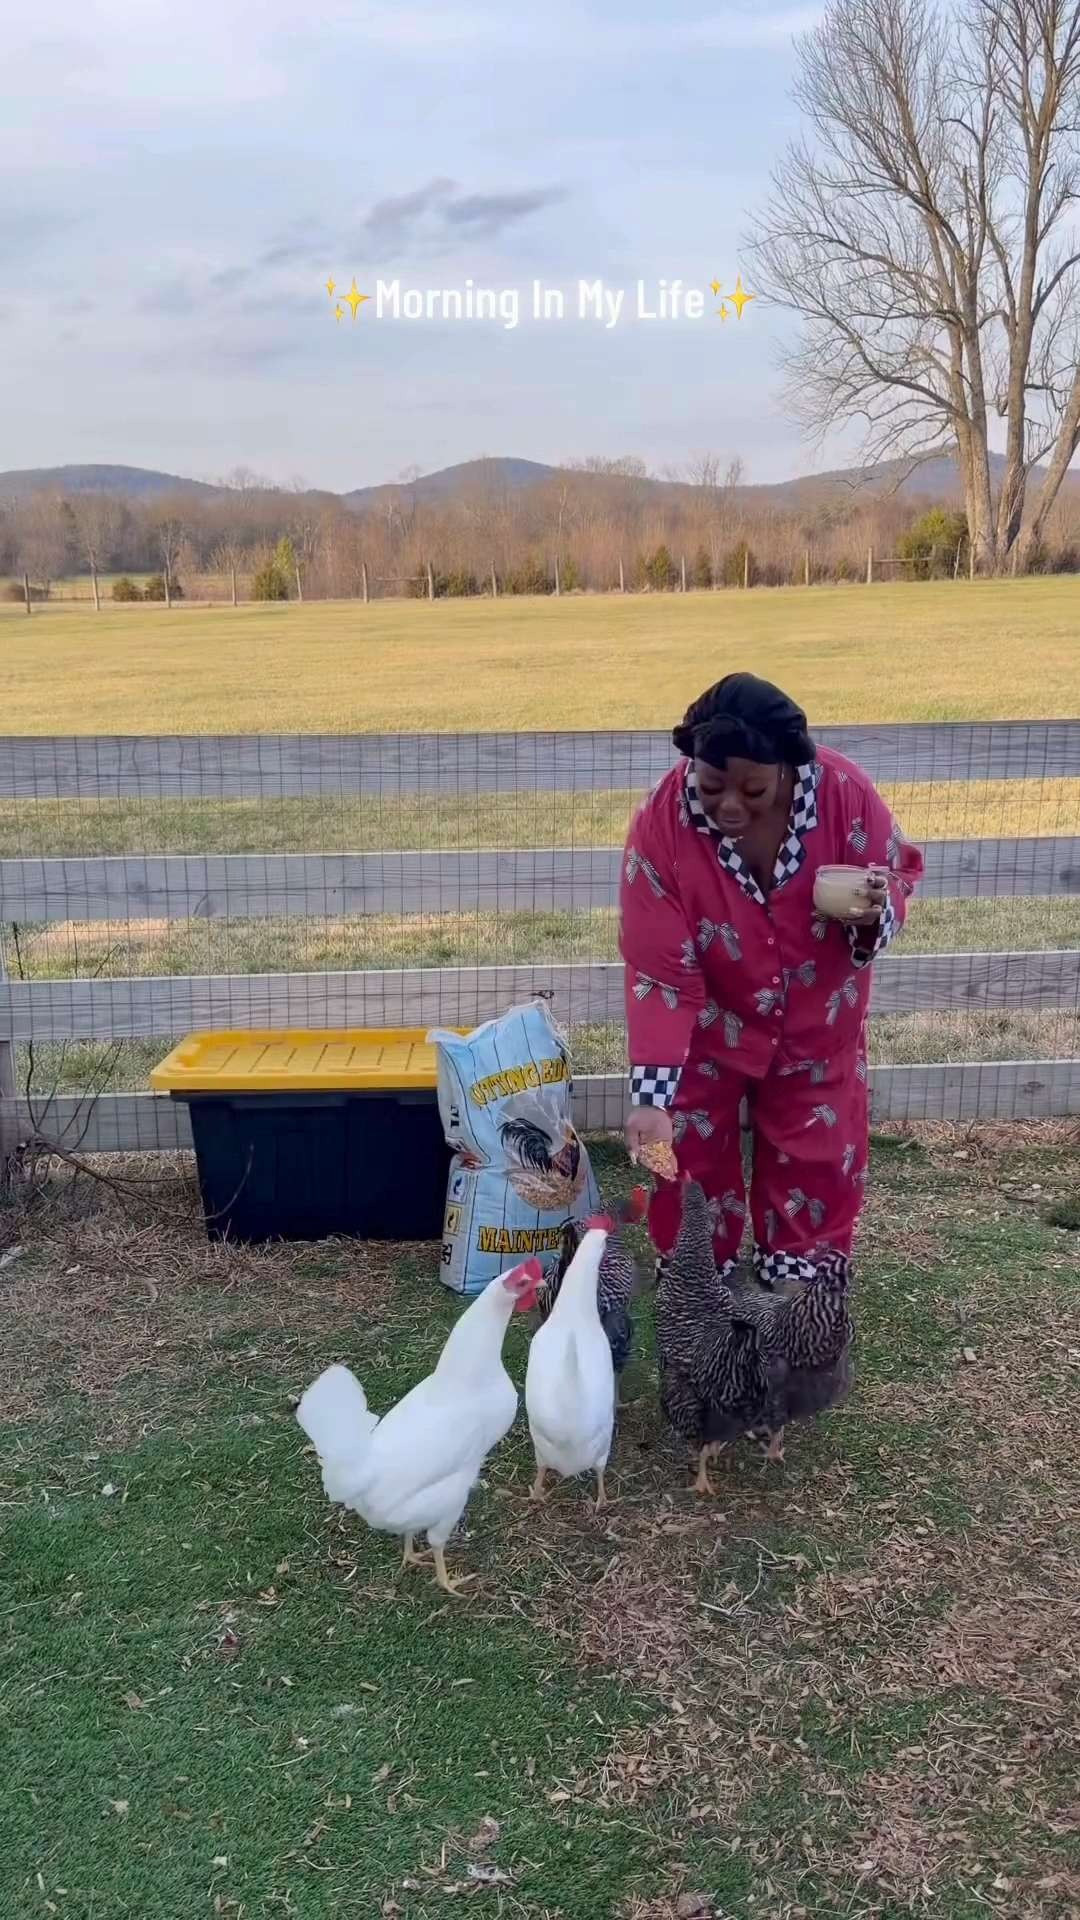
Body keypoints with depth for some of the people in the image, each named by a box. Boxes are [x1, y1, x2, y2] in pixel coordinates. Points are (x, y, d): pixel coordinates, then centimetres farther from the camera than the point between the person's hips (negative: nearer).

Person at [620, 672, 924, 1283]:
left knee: (817, 1149, 15)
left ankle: (797, 1267, 40)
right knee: (690, 1149, 9)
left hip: (817, 1021, 2)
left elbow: (899, 871, -10)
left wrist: (876, 913, -34)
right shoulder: (662, 822, -31)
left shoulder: (844, 791, -29)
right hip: (709, 1022, -1)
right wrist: (652, 1095, -32)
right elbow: (660, 974, -28)